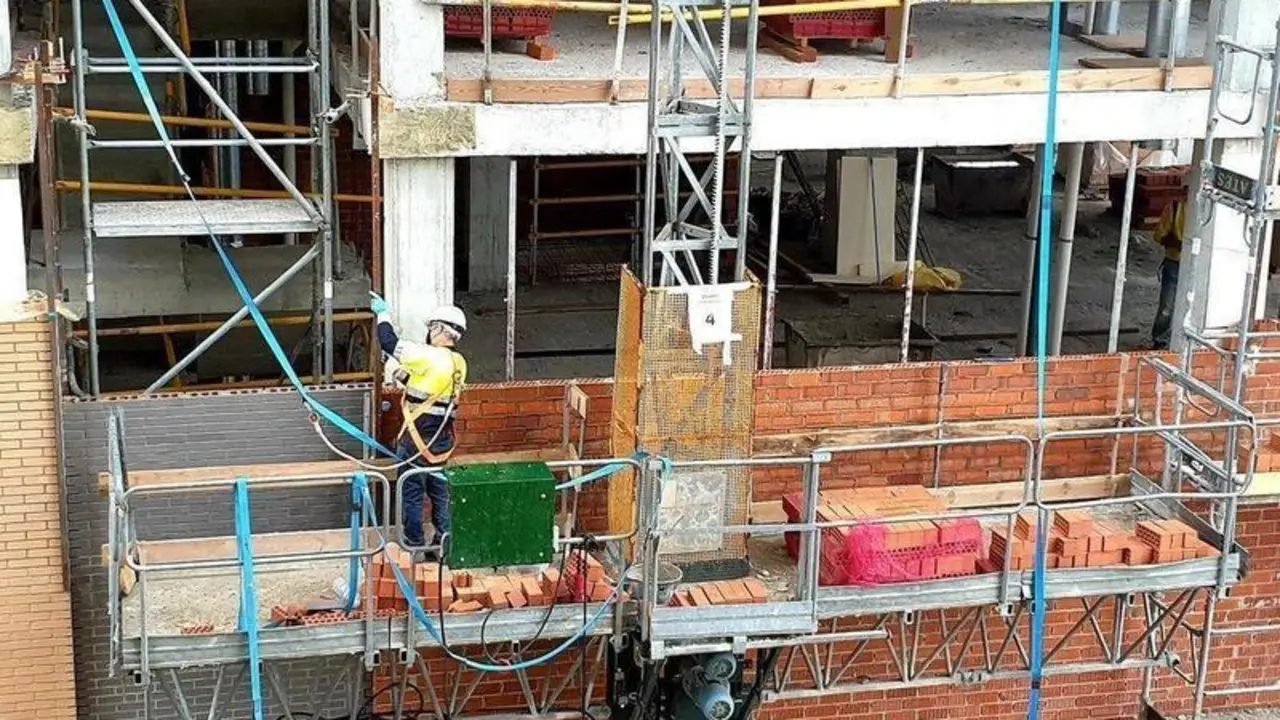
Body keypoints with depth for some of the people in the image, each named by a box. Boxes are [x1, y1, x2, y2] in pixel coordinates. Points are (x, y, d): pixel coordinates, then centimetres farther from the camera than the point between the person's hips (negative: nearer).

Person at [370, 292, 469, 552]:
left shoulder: (430, 356, -19)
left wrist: (383, 314, -3)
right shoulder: (458, 363, 6)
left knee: (412, 492, 5)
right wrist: (407, 378, 9)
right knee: (439, 490, 18)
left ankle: (414, 543, 12)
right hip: (442, 440, 7)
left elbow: (389, 343, -16)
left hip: (418, 438, -7)